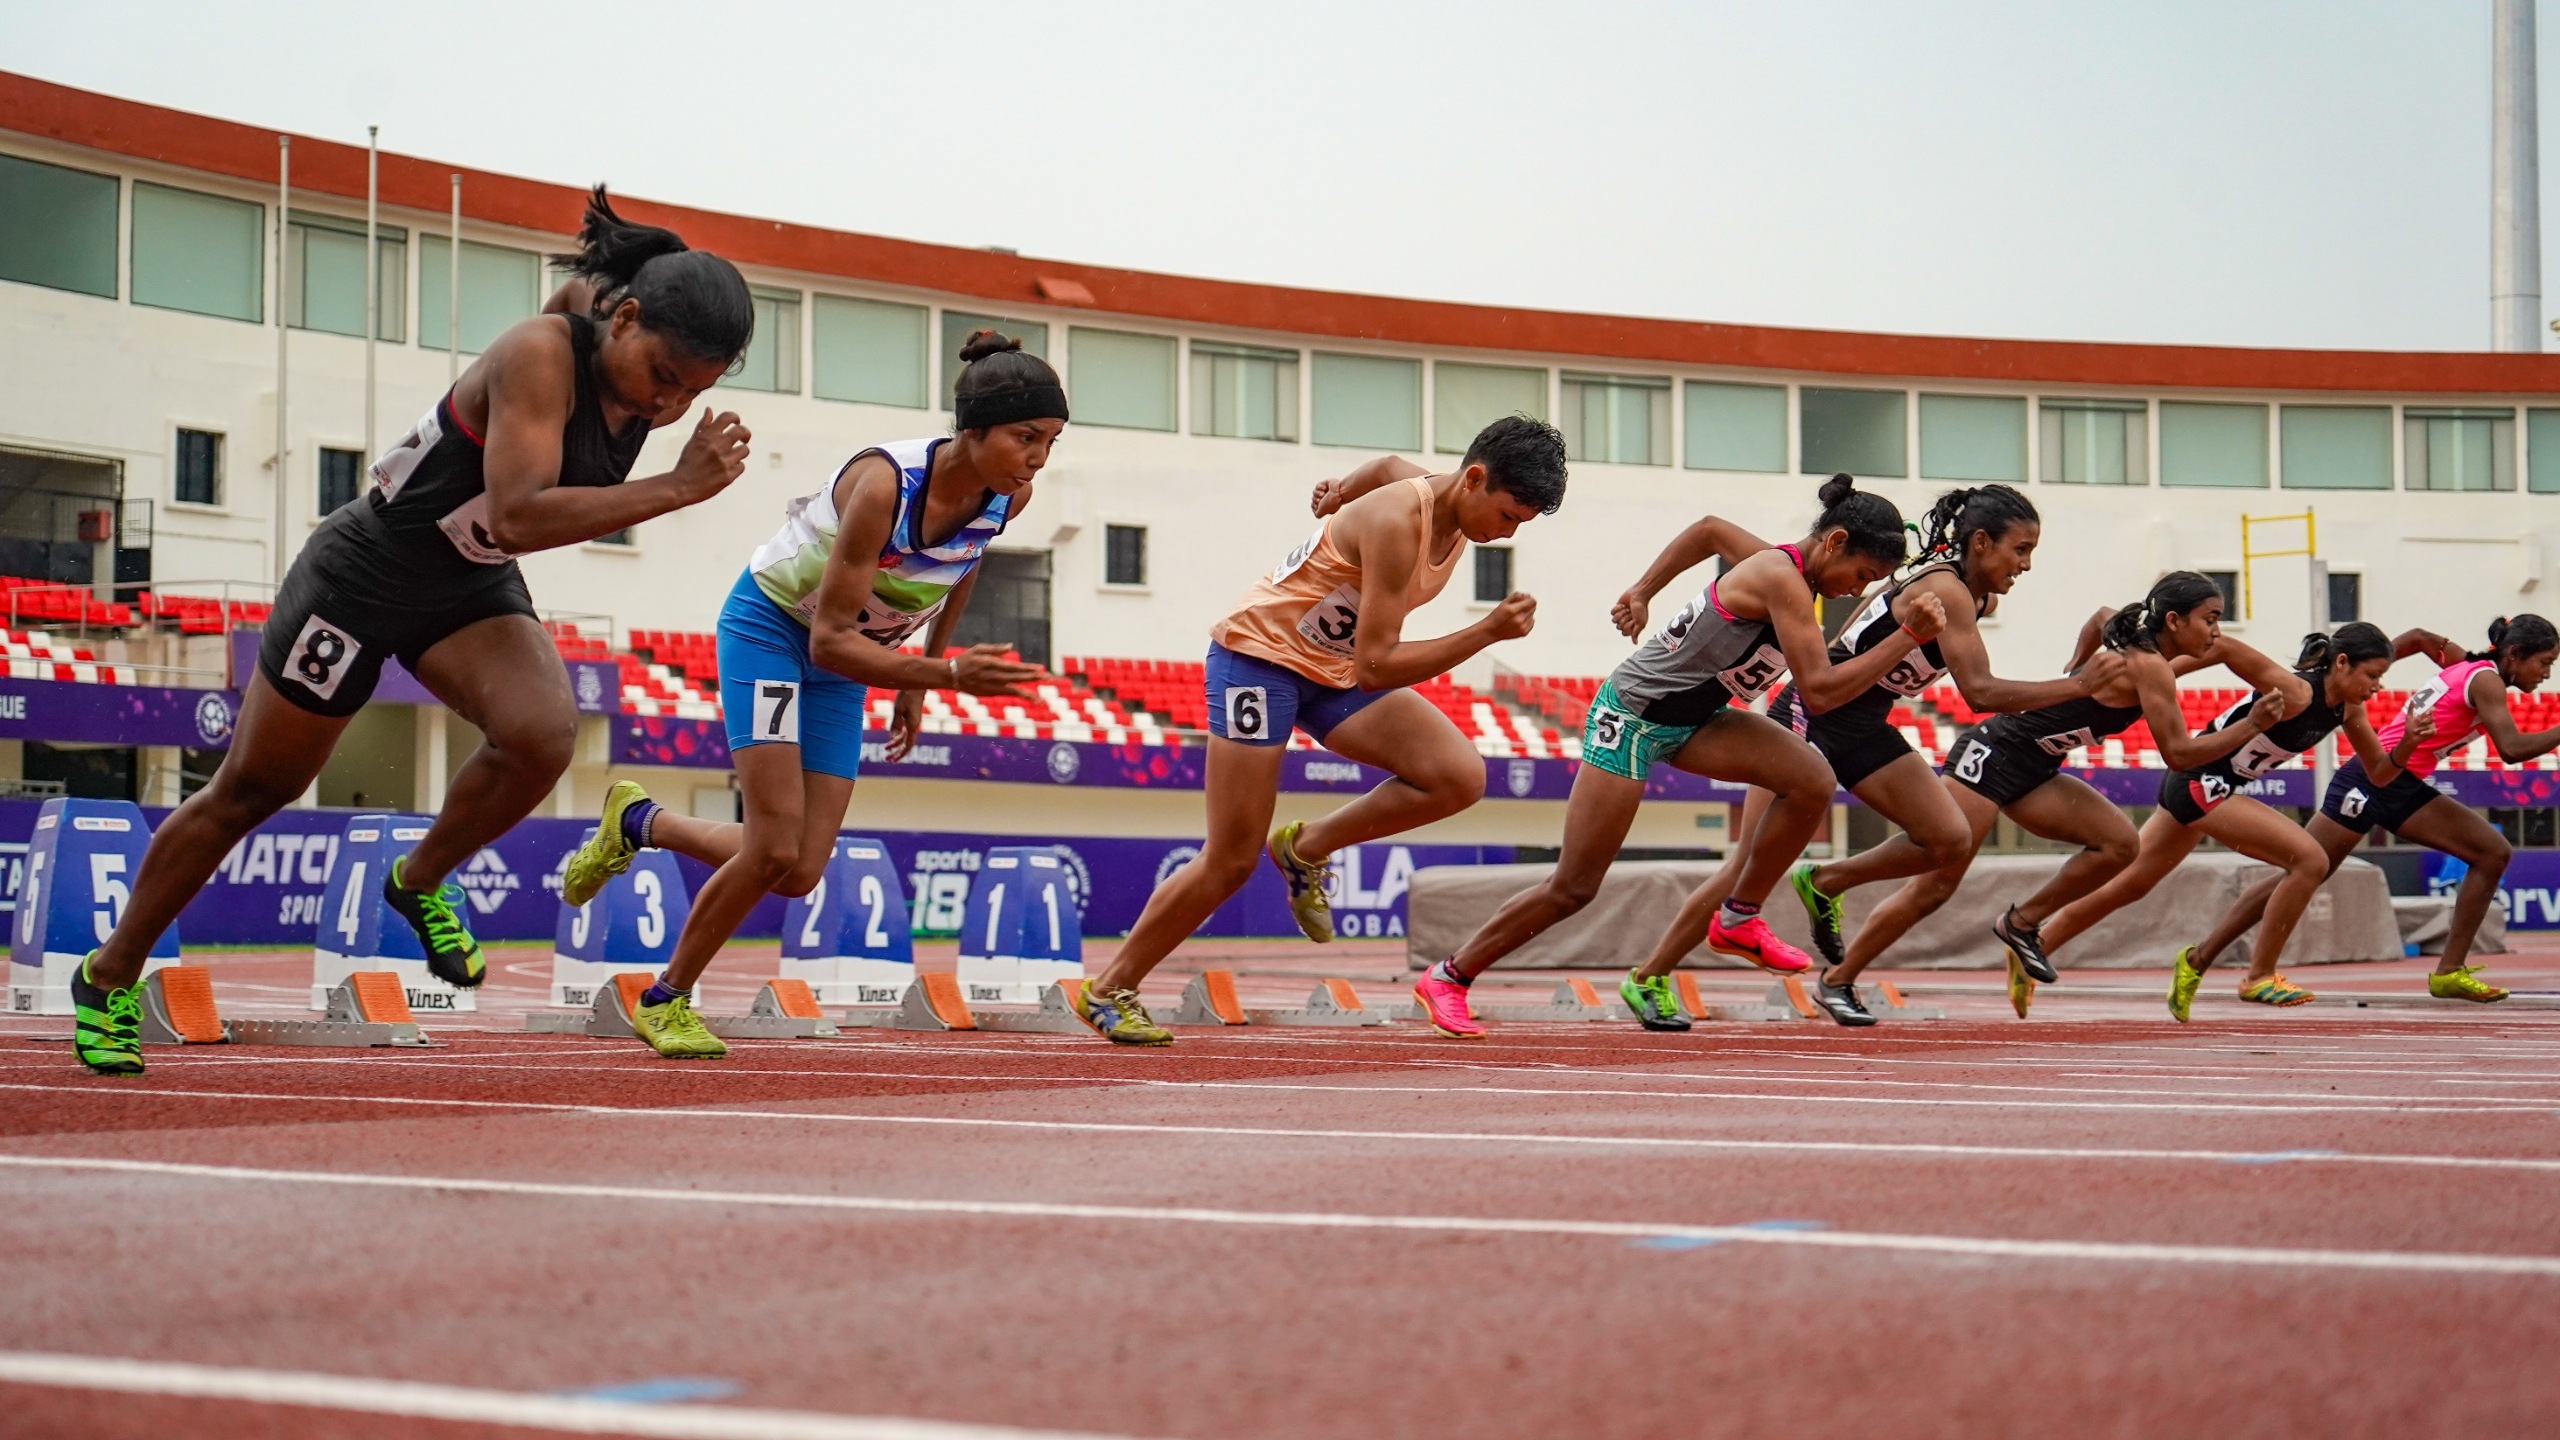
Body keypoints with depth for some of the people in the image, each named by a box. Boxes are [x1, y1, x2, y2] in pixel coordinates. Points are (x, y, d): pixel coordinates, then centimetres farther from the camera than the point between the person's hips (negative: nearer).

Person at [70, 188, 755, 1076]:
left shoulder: (664, 397, -10)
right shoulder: (540, 353, -31)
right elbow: (518, 516, -42)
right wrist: (677, 488, -45)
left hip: (474, 593, 5)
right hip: (367, 573, -5)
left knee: (542, 732, -25)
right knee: (252, 789, 7)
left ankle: (421, 882, 4)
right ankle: (109, 978, 27)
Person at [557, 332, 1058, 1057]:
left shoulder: (1009, 495, -15)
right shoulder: (885, 483, -34)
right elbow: (828, 640, -33)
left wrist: (920, 682, 13)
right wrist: (948, 673, -43)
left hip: (842, 653, 6)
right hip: (770, 626, -6)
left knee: (799, 874, -2)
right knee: (775, 849, -16)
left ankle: (639, 822, 22)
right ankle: (668, 1000, 5)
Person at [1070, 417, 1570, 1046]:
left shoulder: (1457, 507, -4)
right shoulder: (1399, 522, -29)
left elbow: (1390, 466, 19)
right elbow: (1376, 665, -31)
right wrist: (1488, 632, -34)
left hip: (1336, 672, 8)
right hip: (1259, 651, -8)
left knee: (1460, 776, -16)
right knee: (1231, 862, -6)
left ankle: (1307, 847, 4)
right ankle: (1107, 990, 12)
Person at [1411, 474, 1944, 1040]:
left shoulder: (1782, 567, 2)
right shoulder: (1782, 580, -25)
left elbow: (1711, 529, 21)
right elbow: (1819, 690, -30)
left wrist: (1643, 592, 23)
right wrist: (1909, 637, -29)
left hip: (1692, 717, 9)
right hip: (1632, 716, -9)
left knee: (1812, 781, -14)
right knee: (1573, 887, -5)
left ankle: (1737, 919, 1)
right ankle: (1447, 979, 10)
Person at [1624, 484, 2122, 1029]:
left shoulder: (1979, 599, 3)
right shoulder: (1945, 590, -24)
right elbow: (1980, 692, -32)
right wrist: (2078, 684, -31)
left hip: (1864, 729, 9)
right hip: (1809, 719, -9)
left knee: (1948, 840, -7)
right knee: (1751, 870, -8)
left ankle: (1823, 884, 12)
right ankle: (1647, 980, 6)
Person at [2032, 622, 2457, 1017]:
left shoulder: (2348, 709, 2)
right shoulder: (2294, 692, -24)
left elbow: (2378, 773, 10)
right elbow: (2222, 647, -29)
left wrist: (2405, 748, -10)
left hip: (2192, 788, 9)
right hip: (2200, 780, -9)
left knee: (2127, 886, 16)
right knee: (2310, 860, -16)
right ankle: (2259, 978, -6)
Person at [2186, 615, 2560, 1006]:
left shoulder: (2468, 670, 14)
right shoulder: (2486, 680, -13)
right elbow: (2511, 748, -24)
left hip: (2403, 790, 9)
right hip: (2371, 781, -9)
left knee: (2493, 852, 0)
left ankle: (2449, 972, 0)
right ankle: (2199, 959, 1)